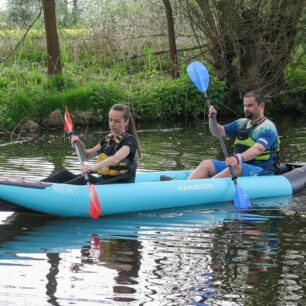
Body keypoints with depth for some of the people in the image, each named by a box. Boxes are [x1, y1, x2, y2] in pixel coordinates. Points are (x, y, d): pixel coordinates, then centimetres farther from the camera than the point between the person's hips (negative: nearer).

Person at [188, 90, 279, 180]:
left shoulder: (268, 128, -9)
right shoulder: (241, 123, 17)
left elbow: (258, 149, -27)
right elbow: (219, 132, 15)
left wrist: (239, 158, -45)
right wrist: (212, 118, -6)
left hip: (261, 170, -7)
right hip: (241, 165, 8)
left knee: (235, 168, -38)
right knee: (206, 164, -12)